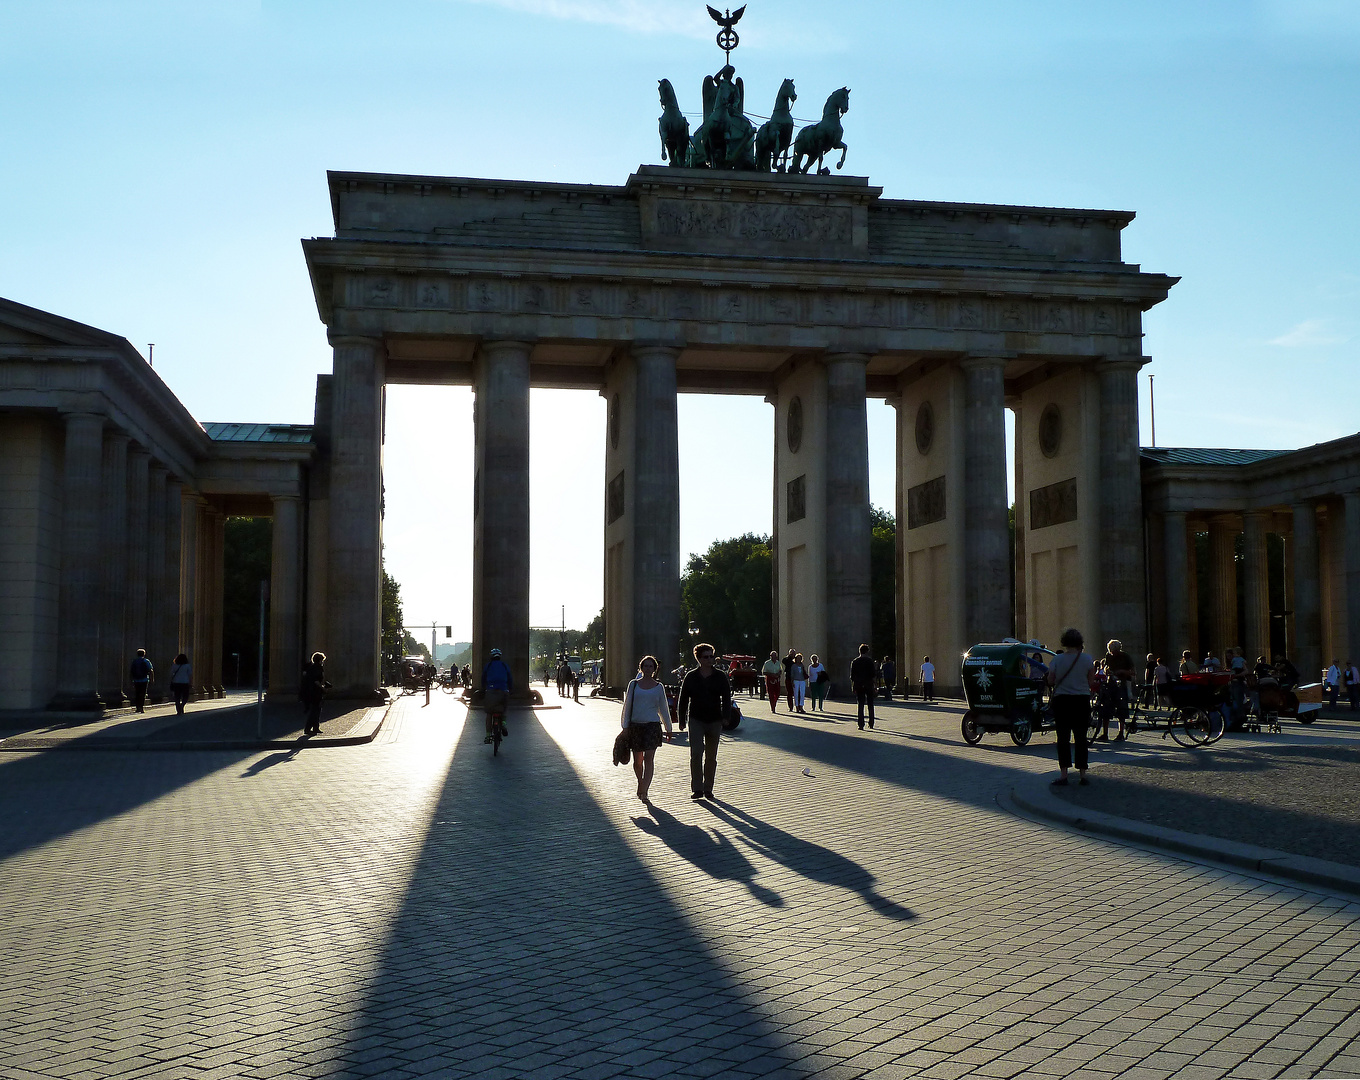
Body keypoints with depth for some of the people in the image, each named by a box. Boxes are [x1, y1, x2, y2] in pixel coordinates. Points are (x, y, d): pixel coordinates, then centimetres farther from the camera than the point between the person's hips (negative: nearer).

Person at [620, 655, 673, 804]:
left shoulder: (659, 687, 7)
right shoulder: (634, 684, 6)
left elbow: (664, 708, 13)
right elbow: (627, 706, 8)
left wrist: (668, 729, 16)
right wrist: (625, 726, 3)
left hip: (652, 725, -1)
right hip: (635, 725, 1)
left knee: (649, 758, -11)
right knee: (637, 760, 8)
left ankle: (644, 792, -12)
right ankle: (641, 784, 35)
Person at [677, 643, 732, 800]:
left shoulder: (720, 677, 3)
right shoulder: (691, 676, 3)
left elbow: (726, 698, 2)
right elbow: (683, 699, 8)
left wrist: (725, 717, -10)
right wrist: (682, 719, 5)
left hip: (714, 721, 1)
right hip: (696, 720, -1)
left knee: (711, 757, 8)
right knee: (696, 753, -12)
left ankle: (708, 789, 18)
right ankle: (697, 789, -6)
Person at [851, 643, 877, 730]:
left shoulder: (854, 662, 5)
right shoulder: (870, 661, -3)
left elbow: (852, 676, 6)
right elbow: (873, 675, -7)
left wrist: (852, 686, 13)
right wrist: (875, 686, -4)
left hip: (858, 686, 2)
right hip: (869, 686, -2)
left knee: (860, 705, 2)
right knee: (870, 705, 11)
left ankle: (861, 725, -6)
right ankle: (871, 724, 13)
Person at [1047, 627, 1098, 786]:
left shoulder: (1057, 660, -6)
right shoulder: (1087, 660, -4)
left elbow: (1050, 681, -1)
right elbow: (1091, 683, 0)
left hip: (1062, 700, -1)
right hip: (1082, 700, 1)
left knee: (1063, 737, 2)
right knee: (1081, 737, 7)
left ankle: (1063, 774, -2)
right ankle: (1083, 774, 7)